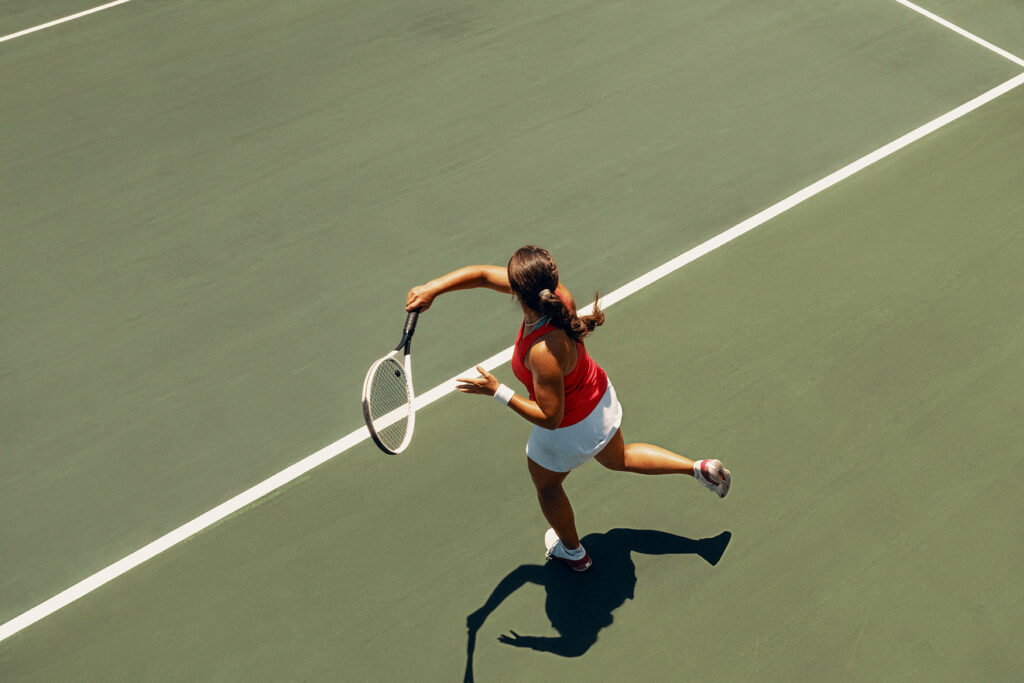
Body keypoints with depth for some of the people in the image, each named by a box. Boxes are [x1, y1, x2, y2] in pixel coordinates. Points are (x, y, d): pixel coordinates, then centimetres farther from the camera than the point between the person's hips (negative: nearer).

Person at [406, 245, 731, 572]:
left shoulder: (544, 352, -44)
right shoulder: (555, 293, -24)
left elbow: (550, 417, -30)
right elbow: (482, 274, -14)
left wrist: (498, 391, -27)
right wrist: (431, 289, -22)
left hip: (569, 429, -7)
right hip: (601, 398, 7)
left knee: (546, 483, 28)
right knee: (619, 459, 37)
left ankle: (572, 551, 53)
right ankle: (701, 468, 35)